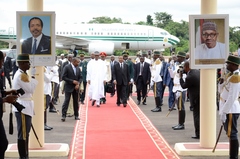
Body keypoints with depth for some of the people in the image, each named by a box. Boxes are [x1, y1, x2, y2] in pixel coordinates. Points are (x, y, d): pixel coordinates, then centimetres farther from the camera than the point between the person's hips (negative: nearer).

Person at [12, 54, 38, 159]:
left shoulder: (22, 74, 15)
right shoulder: (21, 75, -17)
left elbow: (29, 89, 19)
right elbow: (31, 89, -18)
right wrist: (33, 76, -11)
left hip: (25, 107, 10)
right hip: (23, 108, -10)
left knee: (25, 133, 14)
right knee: (22, 134, -6)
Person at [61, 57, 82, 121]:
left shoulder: (78, 68, 9)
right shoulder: (67, 67, -9)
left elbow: (80, 77, 12)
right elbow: (63, 77, -13)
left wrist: (78, 84, -8)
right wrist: (72, 81, -17)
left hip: (76, 87, 6)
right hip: (68, 87, -6)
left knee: (76, 101, 10)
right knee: (66, 101, -9)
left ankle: (76, 115, 18)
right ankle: (63, 115, -8)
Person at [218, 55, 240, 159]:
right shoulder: (230, 75, 13)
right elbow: (222, 91, 20)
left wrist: (223, 112, -20)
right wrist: (221, 82, 0)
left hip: (231, 110, -10)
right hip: (227, 109, 10)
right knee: (230, 134, 14)